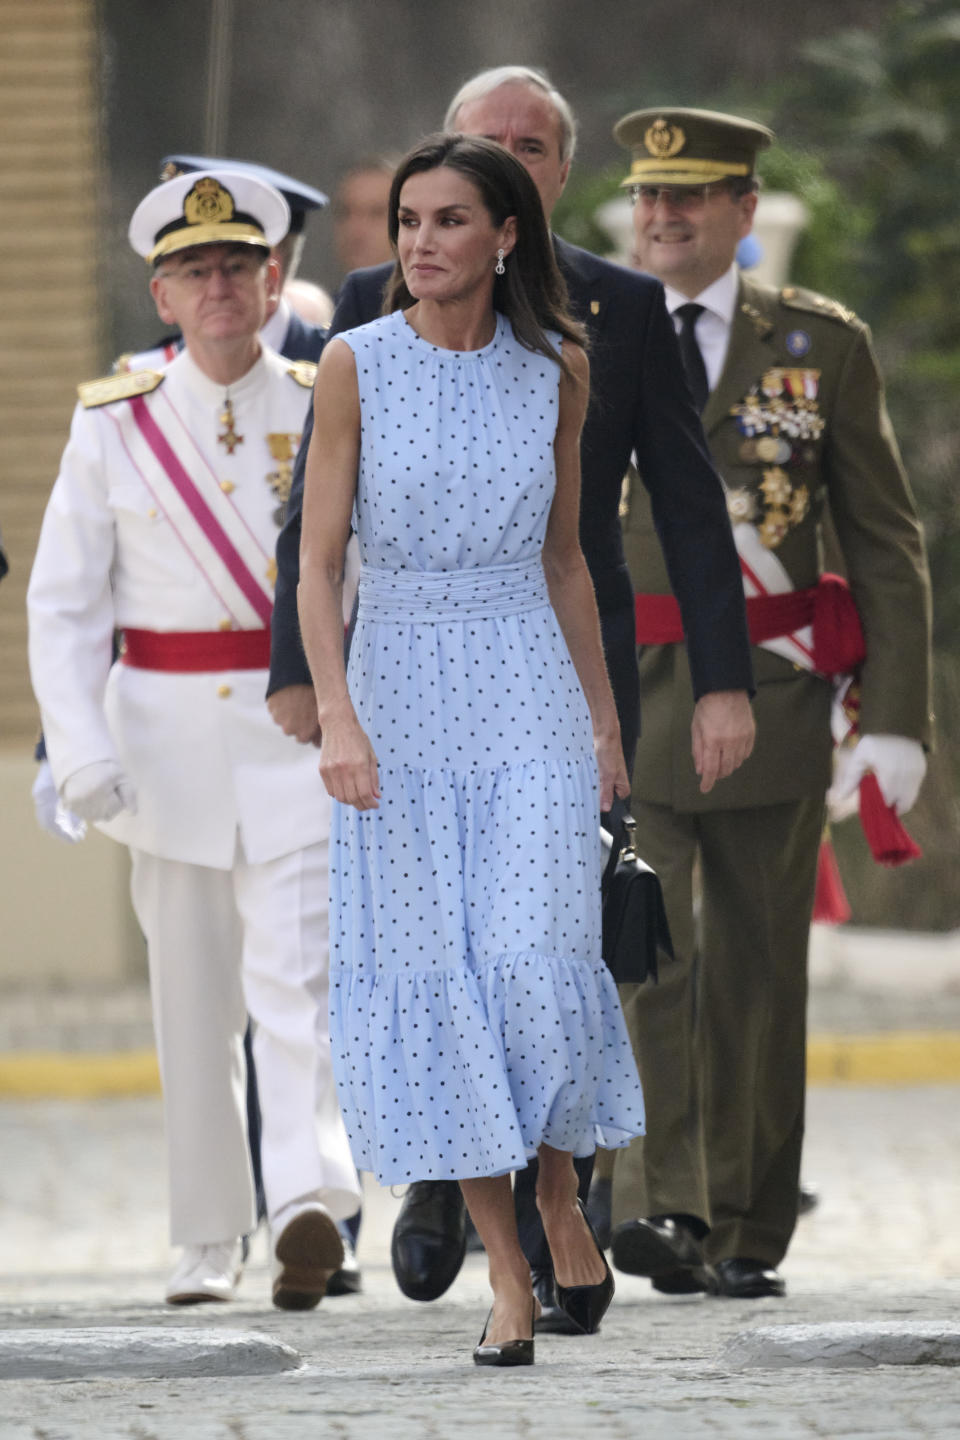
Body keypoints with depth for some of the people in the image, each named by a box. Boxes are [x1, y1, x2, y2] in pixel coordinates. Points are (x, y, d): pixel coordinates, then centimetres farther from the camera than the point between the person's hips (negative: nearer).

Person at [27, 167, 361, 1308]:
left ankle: (311, 1200, -30)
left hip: (304, 733, -2)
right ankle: (207, 1243, 15)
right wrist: (81, 750, -7)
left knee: (296, 972, -16)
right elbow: (62, 601, 3)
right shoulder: (113, 424, 4)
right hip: (168, 736, 2)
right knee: (190, 1000, 6)